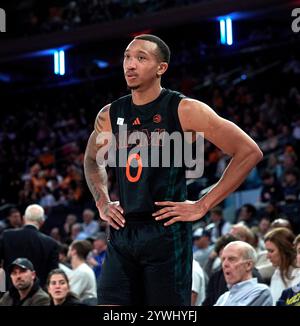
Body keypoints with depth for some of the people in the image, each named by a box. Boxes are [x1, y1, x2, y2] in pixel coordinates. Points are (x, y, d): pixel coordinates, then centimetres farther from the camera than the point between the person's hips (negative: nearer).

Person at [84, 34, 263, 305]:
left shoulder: (183, 110, -8)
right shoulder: (110, 115, 9)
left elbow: (249, 152, -9)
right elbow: (92, 159, 30)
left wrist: (203, 206, -9)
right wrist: (101, 201, 13)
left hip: (165, 232, -5)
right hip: (122, 232, 5)